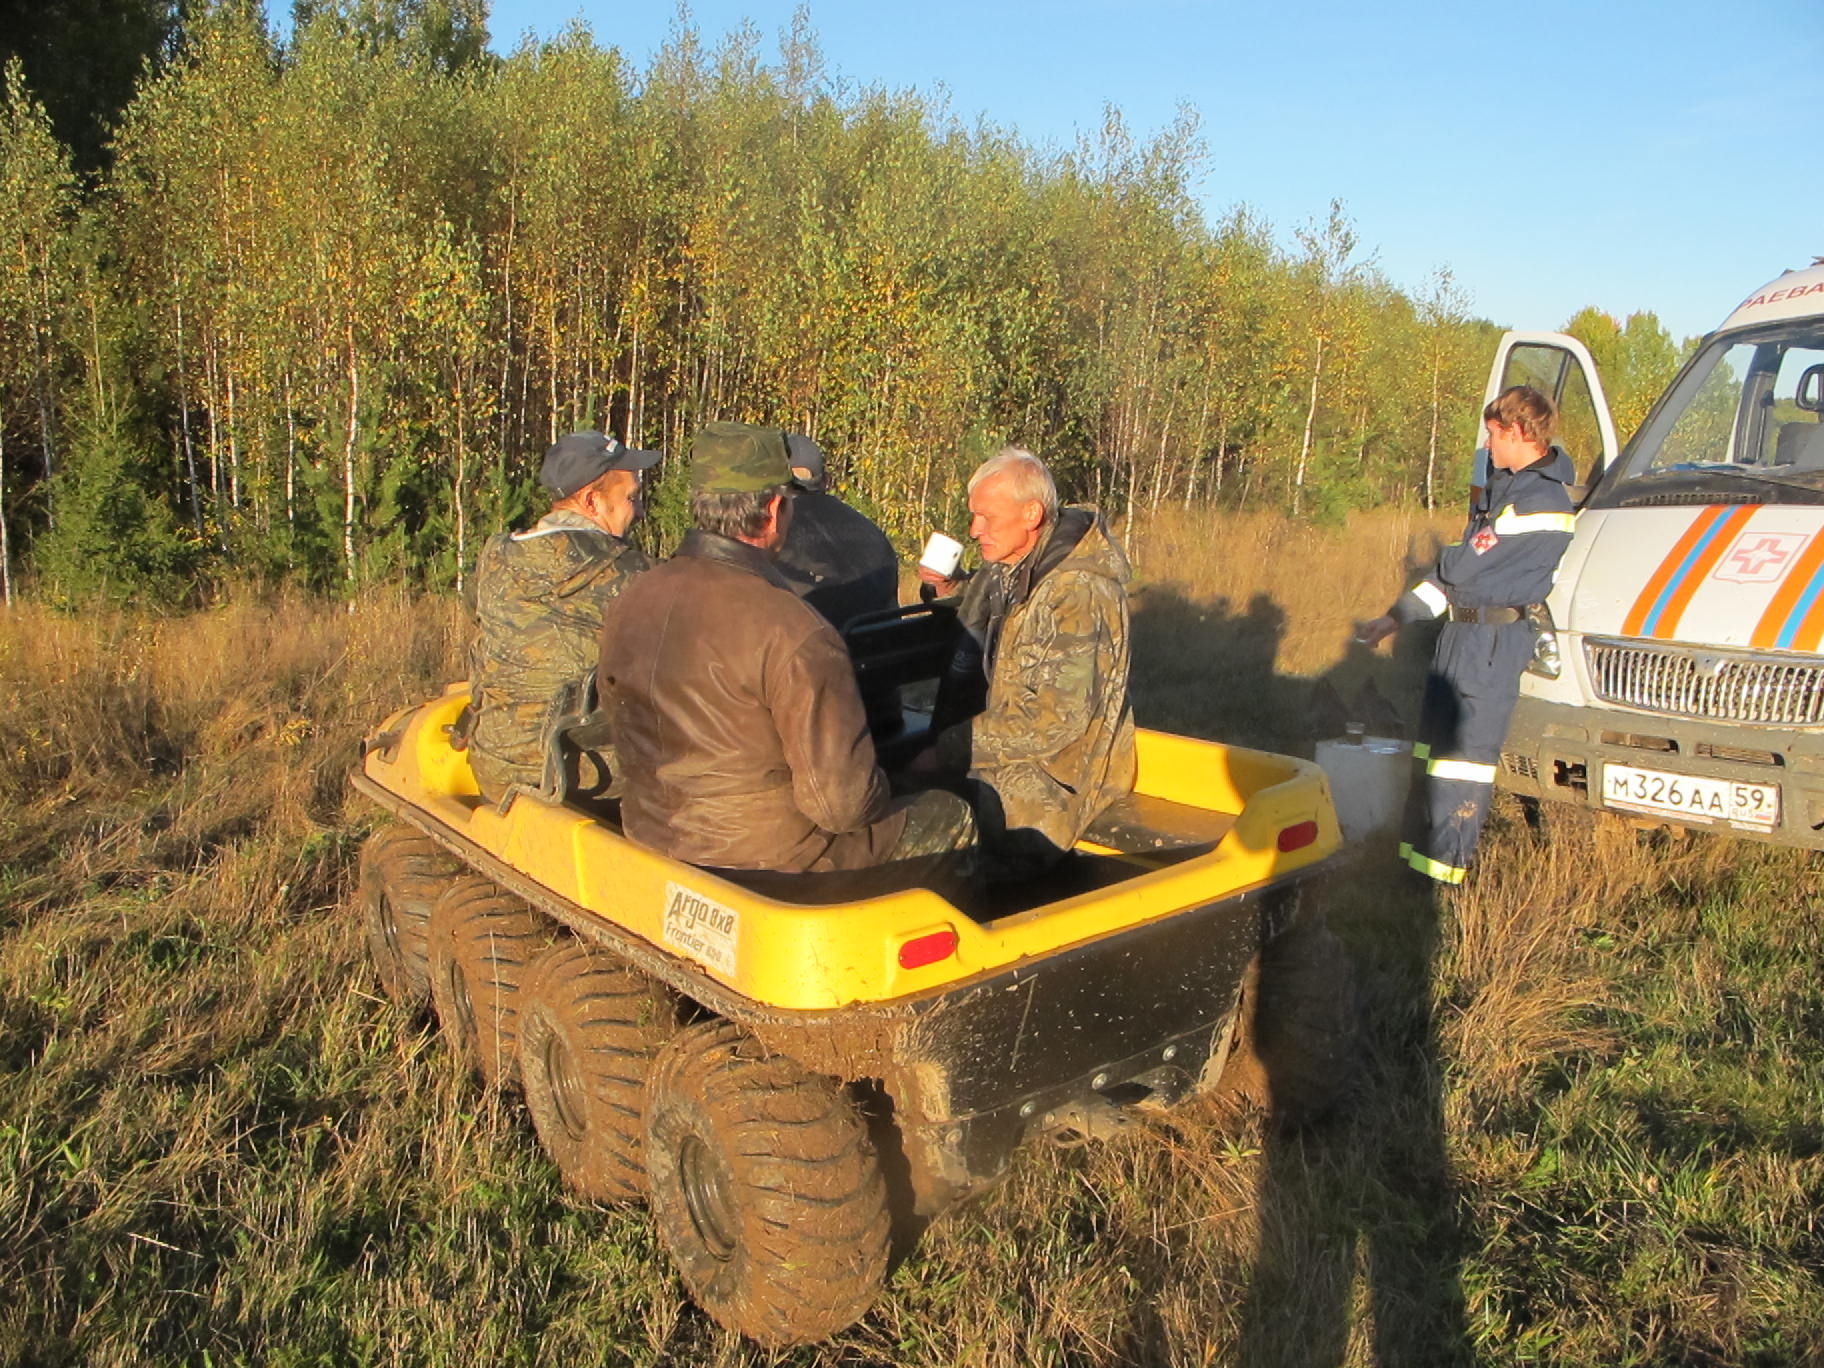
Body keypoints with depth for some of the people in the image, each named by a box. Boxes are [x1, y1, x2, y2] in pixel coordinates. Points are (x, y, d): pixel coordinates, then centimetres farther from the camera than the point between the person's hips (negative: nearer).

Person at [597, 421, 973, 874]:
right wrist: (877, 795, -2)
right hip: (769, 858, -8)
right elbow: (842, 801, -25)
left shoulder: (630, 603, -4)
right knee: (954, 816, 11)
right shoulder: (793, 633, -27)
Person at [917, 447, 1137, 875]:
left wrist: (951, 747, -22)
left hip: (1053, 772, -9)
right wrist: (944, 594, -1)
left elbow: (1056, 719, -23)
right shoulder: (1002, 571, 8)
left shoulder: (1079, 592, -19)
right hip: (1008, 750, 9)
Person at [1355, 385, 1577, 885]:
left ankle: (1444, 863, 0)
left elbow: (1461, 565, -19)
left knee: (1466, 747, -6)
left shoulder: (1540, 500, -18)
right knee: (1436, 738, 15)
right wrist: (1397, 618, 11)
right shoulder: (1503, 485, 15)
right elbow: (1453, 571, 16)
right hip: (1464, 627, 10)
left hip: (1495, 637, -10)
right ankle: (1424, 841, 27)